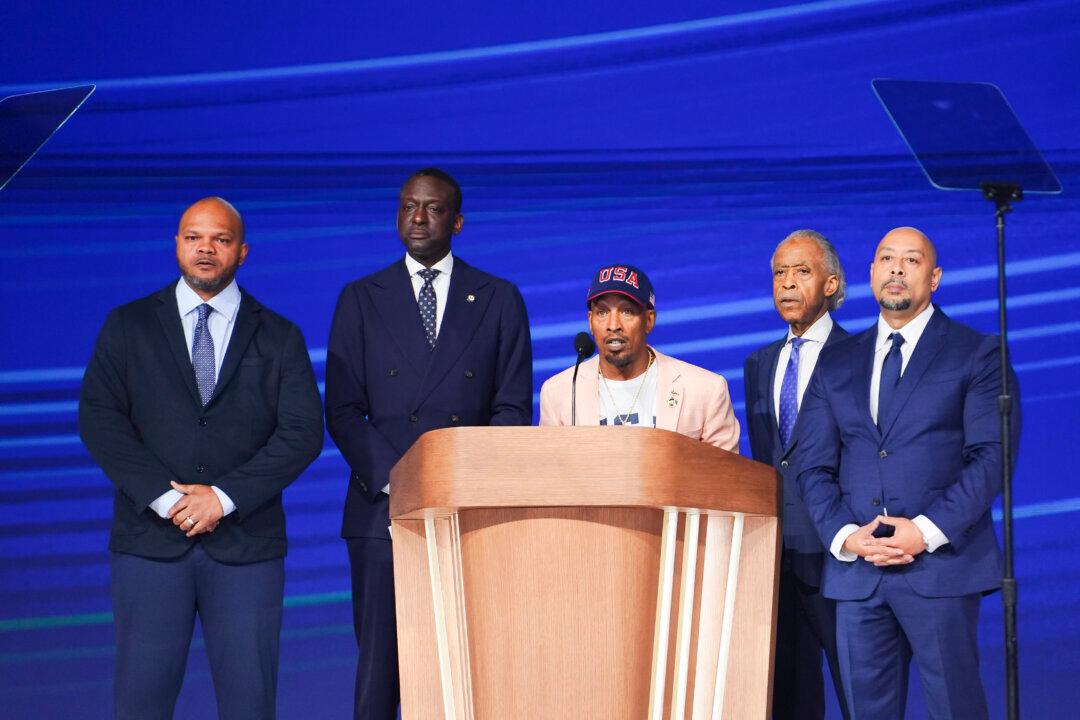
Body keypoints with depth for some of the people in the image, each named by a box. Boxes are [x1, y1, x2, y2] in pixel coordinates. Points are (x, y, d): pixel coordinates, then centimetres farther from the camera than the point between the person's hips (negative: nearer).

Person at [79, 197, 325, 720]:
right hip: (150, 539, 0)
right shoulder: (128, 326, 9)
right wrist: (163, 496, -13)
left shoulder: (280, 337, 9)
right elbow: (99, 418, -1)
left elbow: (303, 432, -1)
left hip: (246, 543, 0)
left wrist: (224, 496, -12)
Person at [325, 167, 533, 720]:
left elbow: (513, 408, 6)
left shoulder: (499, 300, 10)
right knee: (379, 663, -1)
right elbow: (342, 409, 5)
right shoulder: (362, 299, 10)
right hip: (384, 509, 0)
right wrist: (393, 482, -9)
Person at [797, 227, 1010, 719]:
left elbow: (991, 455, -5)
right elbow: (814, 466, 10)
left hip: (940, 563, -3)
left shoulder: (976, 354, 4)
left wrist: (928, 530, -15)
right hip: (855, 568, 4)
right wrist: (843, 535, -7)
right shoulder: (836, 364, 15)